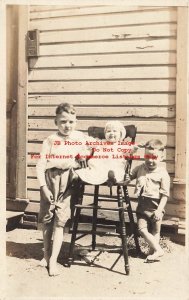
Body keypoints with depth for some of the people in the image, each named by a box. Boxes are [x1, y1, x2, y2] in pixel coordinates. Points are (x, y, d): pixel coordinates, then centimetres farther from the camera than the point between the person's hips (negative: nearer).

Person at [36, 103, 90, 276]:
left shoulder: (80, 137, 2)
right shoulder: (50, 140, -4)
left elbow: (82, 162, 10)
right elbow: (41, 165, -7)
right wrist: (44, 187, -13)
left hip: (67, 183, 0)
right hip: (50, 181, 0)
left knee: (59, 222, 1)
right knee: (47, 220, 12)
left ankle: (53, 260, 10)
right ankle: (46, 254, 31)